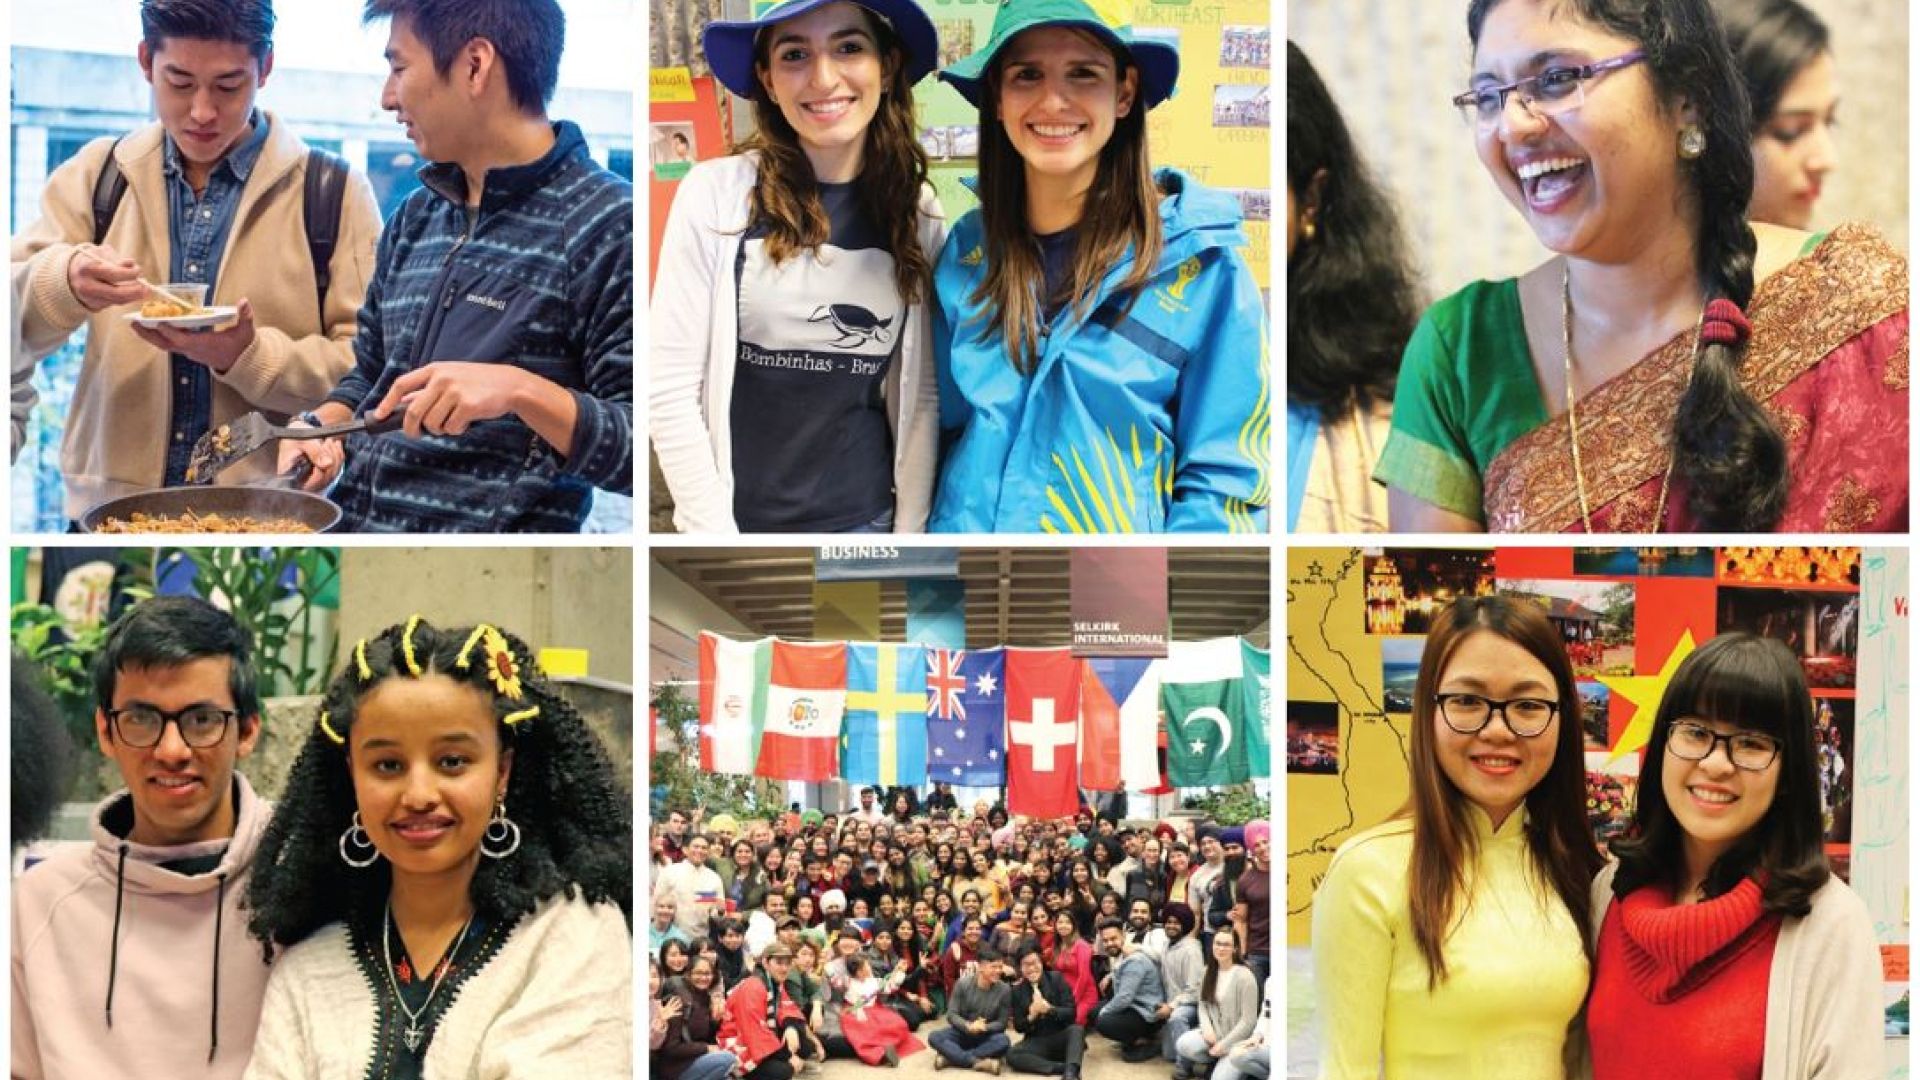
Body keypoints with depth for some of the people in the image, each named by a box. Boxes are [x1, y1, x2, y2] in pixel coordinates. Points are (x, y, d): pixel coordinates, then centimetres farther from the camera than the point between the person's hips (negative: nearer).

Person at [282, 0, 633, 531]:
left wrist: (521, 390, -26)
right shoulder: (414, 218, 12)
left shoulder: (609, 228, -11)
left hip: (493, 530, -5)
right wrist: (323, 427, 4)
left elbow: (636, 453, -14)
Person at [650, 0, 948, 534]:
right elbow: (669, 387, -10)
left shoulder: (920, 212, -1)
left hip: (866, 516, 2)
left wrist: (911, 529, -1)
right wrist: (714, 534, -11)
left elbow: (922, 393, 3)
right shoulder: (715, 191, -10)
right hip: (737, 516, -2)